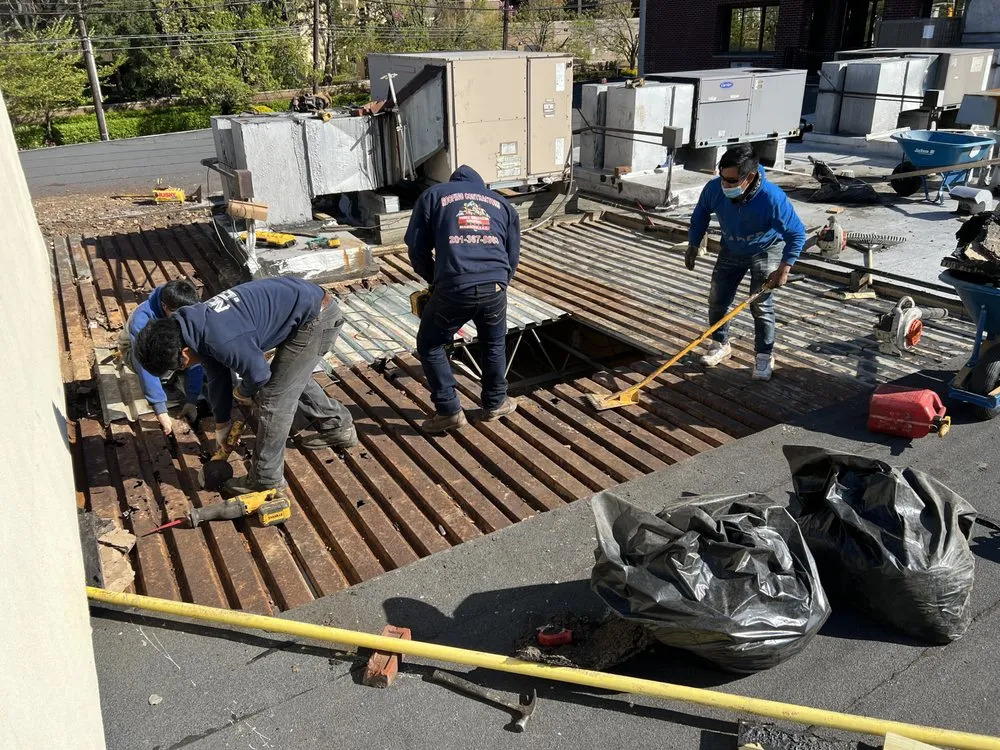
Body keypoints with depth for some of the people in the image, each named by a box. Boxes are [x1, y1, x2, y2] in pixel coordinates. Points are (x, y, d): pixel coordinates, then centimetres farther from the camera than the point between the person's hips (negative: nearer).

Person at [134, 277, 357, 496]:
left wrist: (242, 393, 11)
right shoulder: (195, 325, 5)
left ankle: (266, 479, 11)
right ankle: (339, 428, 44)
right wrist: (221, 425, 28)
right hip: (311, 305, 10)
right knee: (293, 377, 27)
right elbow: (217, 378, 18)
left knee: (273, 397, -4)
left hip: (316, 318, -10)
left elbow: (258, 374, -13)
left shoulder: (221, 339, -27)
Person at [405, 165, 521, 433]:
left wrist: (434, 280, 28)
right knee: (494, 345, 28)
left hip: (453, 288, -3)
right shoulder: (502, 203, 27)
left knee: (430, 346, 19)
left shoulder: (433, 195, 20)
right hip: (494, 286, 3)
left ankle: (450, 412, 21)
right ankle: (495, 404, 40)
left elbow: (417, 249, 13)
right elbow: (513, 256, 24)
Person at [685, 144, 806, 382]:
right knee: (717, 299, 5)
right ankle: (720, 345, 26)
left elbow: (797, 234, -24)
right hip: (731, 250, 4)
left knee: (761, 305, -8)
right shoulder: (714, 188, -26)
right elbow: (700, 216, -2)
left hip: (765, 252, -4)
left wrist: (784, 269, -27)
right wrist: (693, 246, 0)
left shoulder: (772, 198, -36)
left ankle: (764, 356, 7)